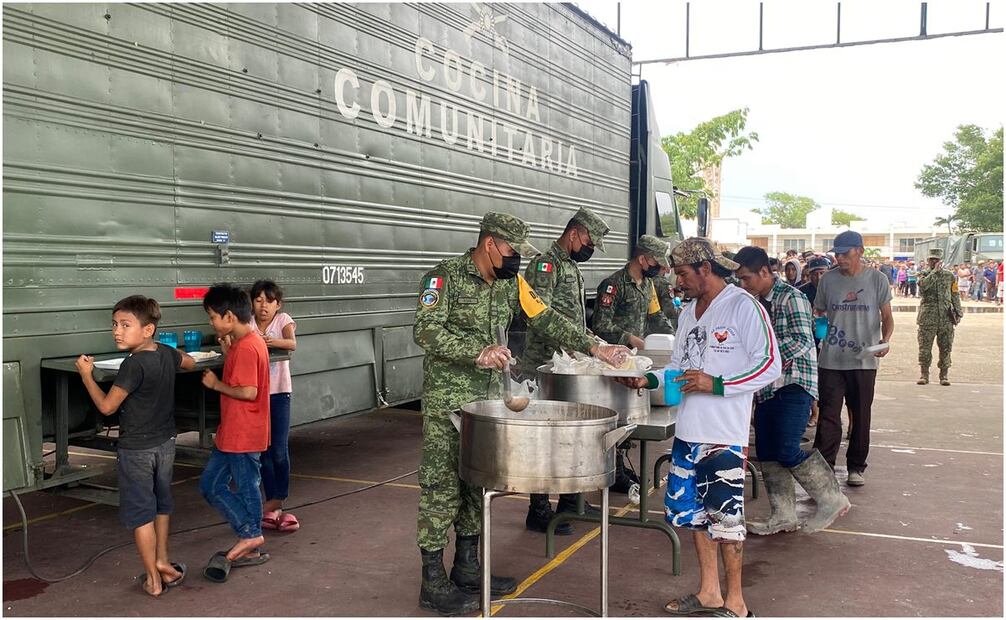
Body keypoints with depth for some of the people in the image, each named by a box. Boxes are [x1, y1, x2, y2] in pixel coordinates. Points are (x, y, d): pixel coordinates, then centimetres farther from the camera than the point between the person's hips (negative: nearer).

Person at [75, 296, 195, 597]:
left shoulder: (134, 363, -24)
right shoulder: (167, 354, -2)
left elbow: (106, 406, -19)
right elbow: (190, 363, 21)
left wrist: (86, 375, -9)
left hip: (136, 449, -7)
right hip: (165, 443, 7)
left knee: (140, 514, 5)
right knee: (161, 504, 22)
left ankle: (153, 579, 12)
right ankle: (162, 562, 33)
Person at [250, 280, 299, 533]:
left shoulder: (283, 320, -4)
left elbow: (292, 344, -22)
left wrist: (273, 341, -42)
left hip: (279, 392, -2)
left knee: (279, 450, -5)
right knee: (263, 450, 6)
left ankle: (277, 499, 13)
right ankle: (274, 505, 15)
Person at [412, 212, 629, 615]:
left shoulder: (511, 283, 7)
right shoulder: (444, 276, -14)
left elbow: (546, 320, 7)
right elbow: (426, 330, -23)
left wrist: (594, 348, -1)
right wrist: (478, 352, -33)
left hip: (487, 399, 7)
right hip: (447, 401, -7)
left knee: (477, 482, 13)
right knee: (442, 486, -1)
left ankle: (467, 567, 26)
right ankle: (433, 582, 8)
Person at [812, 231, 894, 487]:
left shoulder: (876, 279, 0)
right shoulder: (828, 280, 4)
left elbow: (887, 316, 3)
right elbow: (818, 313, 13)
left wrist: (885, 340, -15)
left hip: (864, 360, 0)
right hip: (831, 360, 0)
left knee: (861, 416, 11)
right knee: (828, 415, -4)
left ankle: (856, 467, 24)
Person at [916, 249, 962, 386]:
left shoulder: (949, 276, 11)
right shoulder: (924, 274, 5)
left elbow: (955, 295, 15)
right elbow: (923, 285, -19)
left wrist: (958, 312, 9)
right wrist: (934, 271, -13)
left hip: (946, 317, 2)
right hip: (927, 317, -2)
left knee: (946, 347, 4)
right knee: (924, 347, 0)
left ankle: (944, 375, 13)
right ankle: (924, 374, 9)